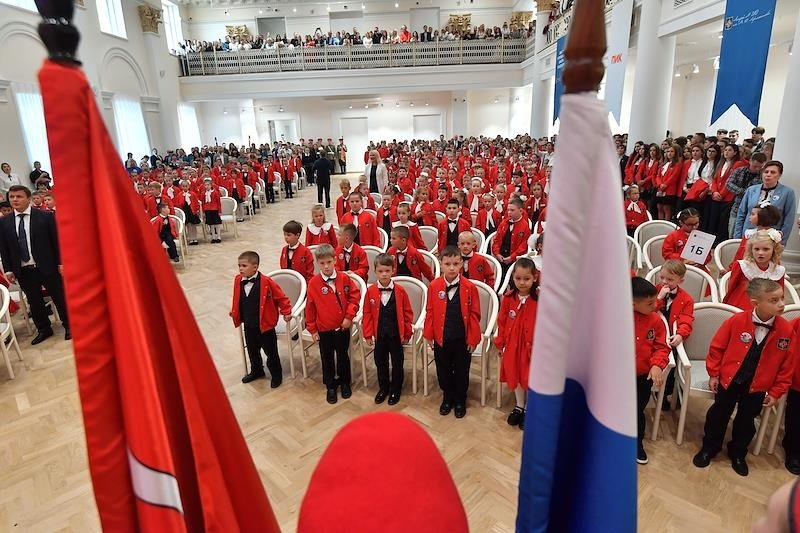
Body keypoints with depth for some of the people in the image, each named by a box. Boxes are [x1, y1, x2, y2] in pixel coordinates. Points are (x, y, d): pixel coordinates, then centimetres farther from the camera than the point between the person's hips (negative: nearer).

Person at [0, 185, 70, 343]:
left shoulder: (46, 216, -4)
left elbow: (57, 240, -4)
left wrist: (61, 262, -7)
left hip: (47, 266, -3)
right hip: (23, 271, 3)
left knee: (59, 297, 7)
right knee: (34, 302, 13)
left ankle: (68, 326, 22)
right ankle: (44, 329, 28)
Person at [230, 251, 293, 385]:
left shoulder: (266, 282, -22)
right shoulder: (238, 280, -6)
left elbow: (281, 297, -13)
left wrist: (286, 312, -8)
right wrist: (234, 311, 20)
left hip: (265, 325, -5)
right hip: (248, 326, 5)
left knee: (271, 352, 11)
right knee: (252, 351, 24)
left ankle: (276, 374, 33)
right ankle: (256, 371, 47)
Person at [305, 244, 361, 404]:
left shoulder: (344, 278, -8)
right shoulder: (313, 283, -10)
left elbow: (355, 296, -1)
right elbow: (310, 306, -4)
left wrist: (349, 316, -8)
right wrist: (312, 328, 0)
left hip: (342, 327, 1)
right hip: (324, 329, 0)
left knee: (343, 356, 16)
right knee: (327, 358, 13)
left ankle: (345, 382, 35)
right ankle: (330, 386, 30)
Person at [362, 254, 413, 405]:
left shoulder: (400, 290, -10)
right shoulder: (370, 291, -7)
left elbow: (407, 313, -3)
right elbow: (367, 314, -1)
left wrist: (406, 333, -1)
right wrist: (368, 334, -2)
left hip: (396, 334, -1)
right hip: (379, 334, 2)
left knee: (397, 363, 11)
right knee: (380, 362, 15)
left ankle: (395, 390, 29)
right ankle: (383, 388, 34)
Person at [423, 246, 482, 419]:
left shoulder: (469, 287, -12)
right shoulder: (433, 286, -7)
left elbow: (474, 315, -6)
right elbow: (430, 312, 0)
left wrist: (473, 339, -6)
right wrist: (429, 335, 1)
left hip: (462, 339, -1)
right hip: (440, 338, 2)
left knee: (461, 371, 14)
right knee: (443, 370, 16)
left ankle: (460, 400, 36)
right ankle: (447, 397, 39)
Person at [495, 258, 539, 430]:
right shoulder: (508, 298, -6)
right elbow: (502, 322, 2)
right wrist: (500, 343, 5)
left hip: (531, 347, -3)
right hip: (512, 345, 4)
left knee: (530, 378, 12)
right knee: (514, 375, 19)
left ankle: (528, 410, 36)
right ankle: (519, 406, 42)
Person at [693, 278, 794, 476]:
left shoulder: (786, 329, -13)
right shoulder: (736, 321, -19)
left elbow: (787, 365, -3)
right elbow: (717, 348, -8)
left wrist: (776, 391, -1)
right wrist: (714, 374, -4)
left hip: (758, 386, 2)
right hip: (728, 380, -2)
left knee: (746, 421, 17)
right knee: (719, 415, 12)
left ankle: (738, 453, 40)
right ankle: (709, 447, 33)